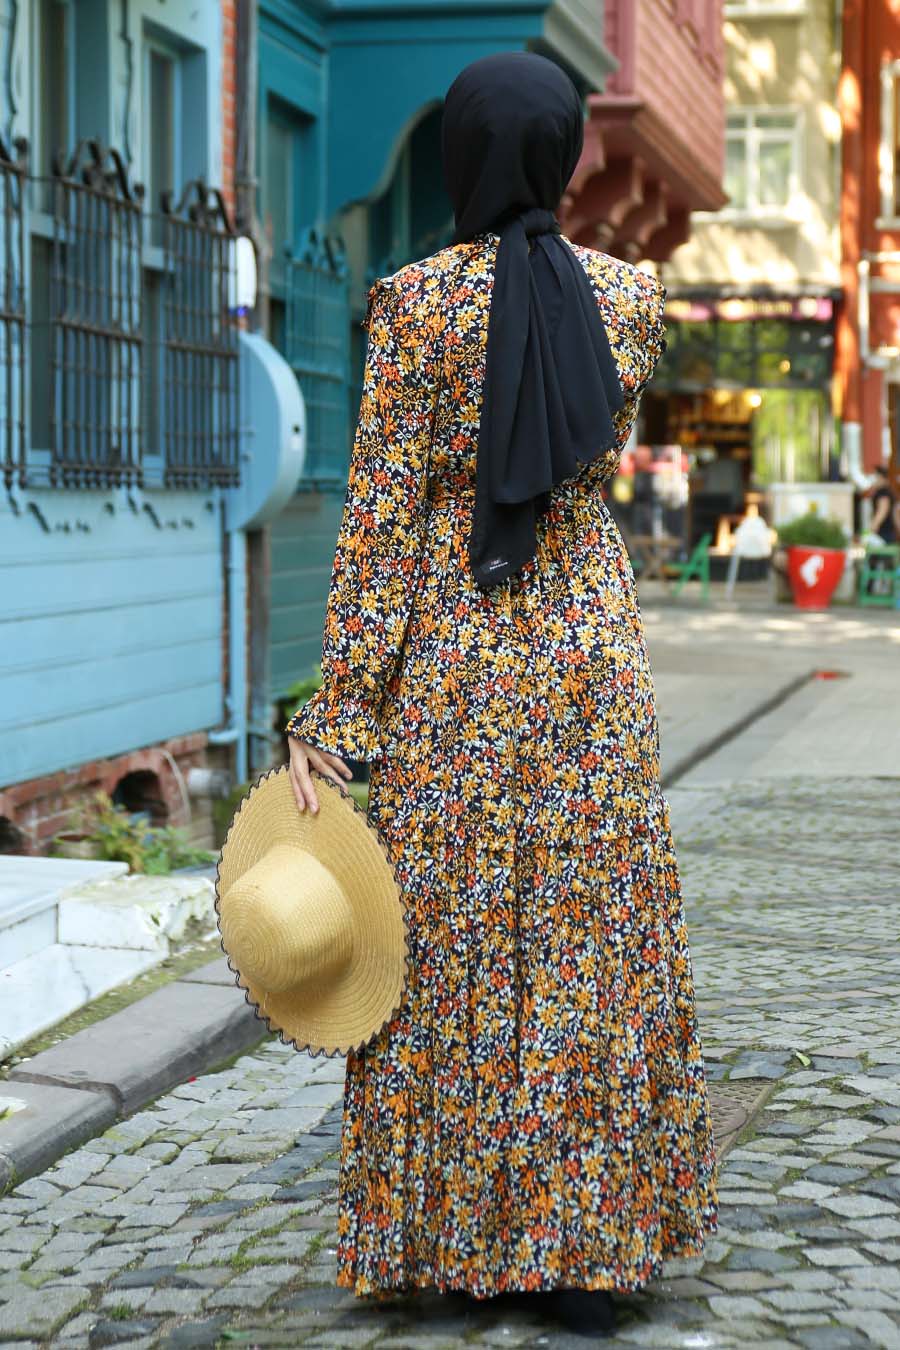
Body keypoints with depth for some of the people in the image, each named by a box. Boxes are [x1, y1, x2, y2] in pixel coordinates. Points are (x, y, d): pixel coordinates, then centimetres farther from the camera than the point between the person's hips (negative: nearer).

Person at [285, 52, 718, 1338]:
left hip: (447, 655, -2)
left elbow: (381, 511, -10)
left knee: (444, 944, 8)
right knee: (591, 942, 9)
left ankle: (451, 1241, 16)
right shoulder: (633, 296, 1)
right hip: (591, 645, 2)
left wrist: (338, 709, -7)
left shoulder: (417, 300, -8)